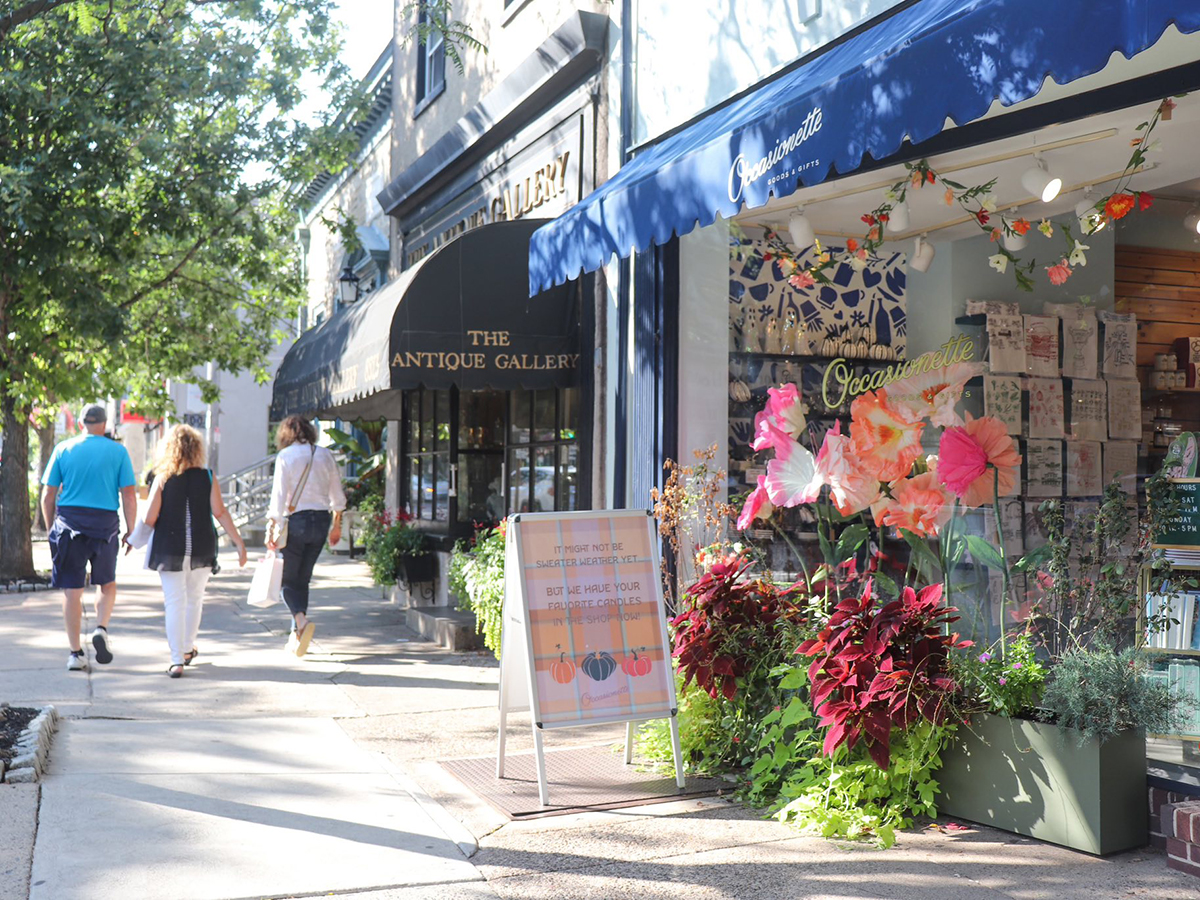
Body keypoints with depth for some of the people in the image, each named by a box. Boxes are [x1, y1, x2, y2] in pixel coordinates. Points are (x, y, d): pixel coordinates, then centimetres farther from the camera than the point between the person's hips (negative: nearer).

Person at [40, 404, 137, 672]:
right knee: (107, 584, 19)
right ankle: (102, 629, -3)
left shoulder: (63, 449, 4)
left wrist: (52, 527, 15)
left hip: (69, 522, 1)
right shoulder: (118, 451, 1)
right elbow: (129, 496, -3)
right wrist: (131, 531, 5)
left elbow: (48, 495, 3)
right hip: (105, 523, 0)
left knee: (72, 590, 5)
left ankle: (76, 653, 6)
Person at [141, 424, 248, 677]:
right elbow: (220, 513, -6)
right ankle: (188, 649, 34)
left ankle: (177, 660, -3)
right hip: (202, 550, 2)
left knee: (174, 603, 2)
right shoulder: (207, 477, -3)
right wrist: (239, 542, -2)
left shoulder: (163, 478, -5)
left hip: (169, 549, -1)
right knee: (194, 599, 19)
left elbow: (150, 518, -6)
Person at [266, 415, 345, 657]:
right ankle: (296, 636, 14)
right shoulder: (325, 454, 7)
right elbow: (337, 496, 11)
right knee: (302, 579, 14)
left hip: (296, 521, -4)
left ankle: (302, 621, -22)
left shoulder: (285, 456, -6)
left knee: (288, 579, 4)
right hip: (321, 520, 4)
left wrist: (272, 530, -7)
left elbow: (279, 496, -10)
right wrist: (336, 525, 21)